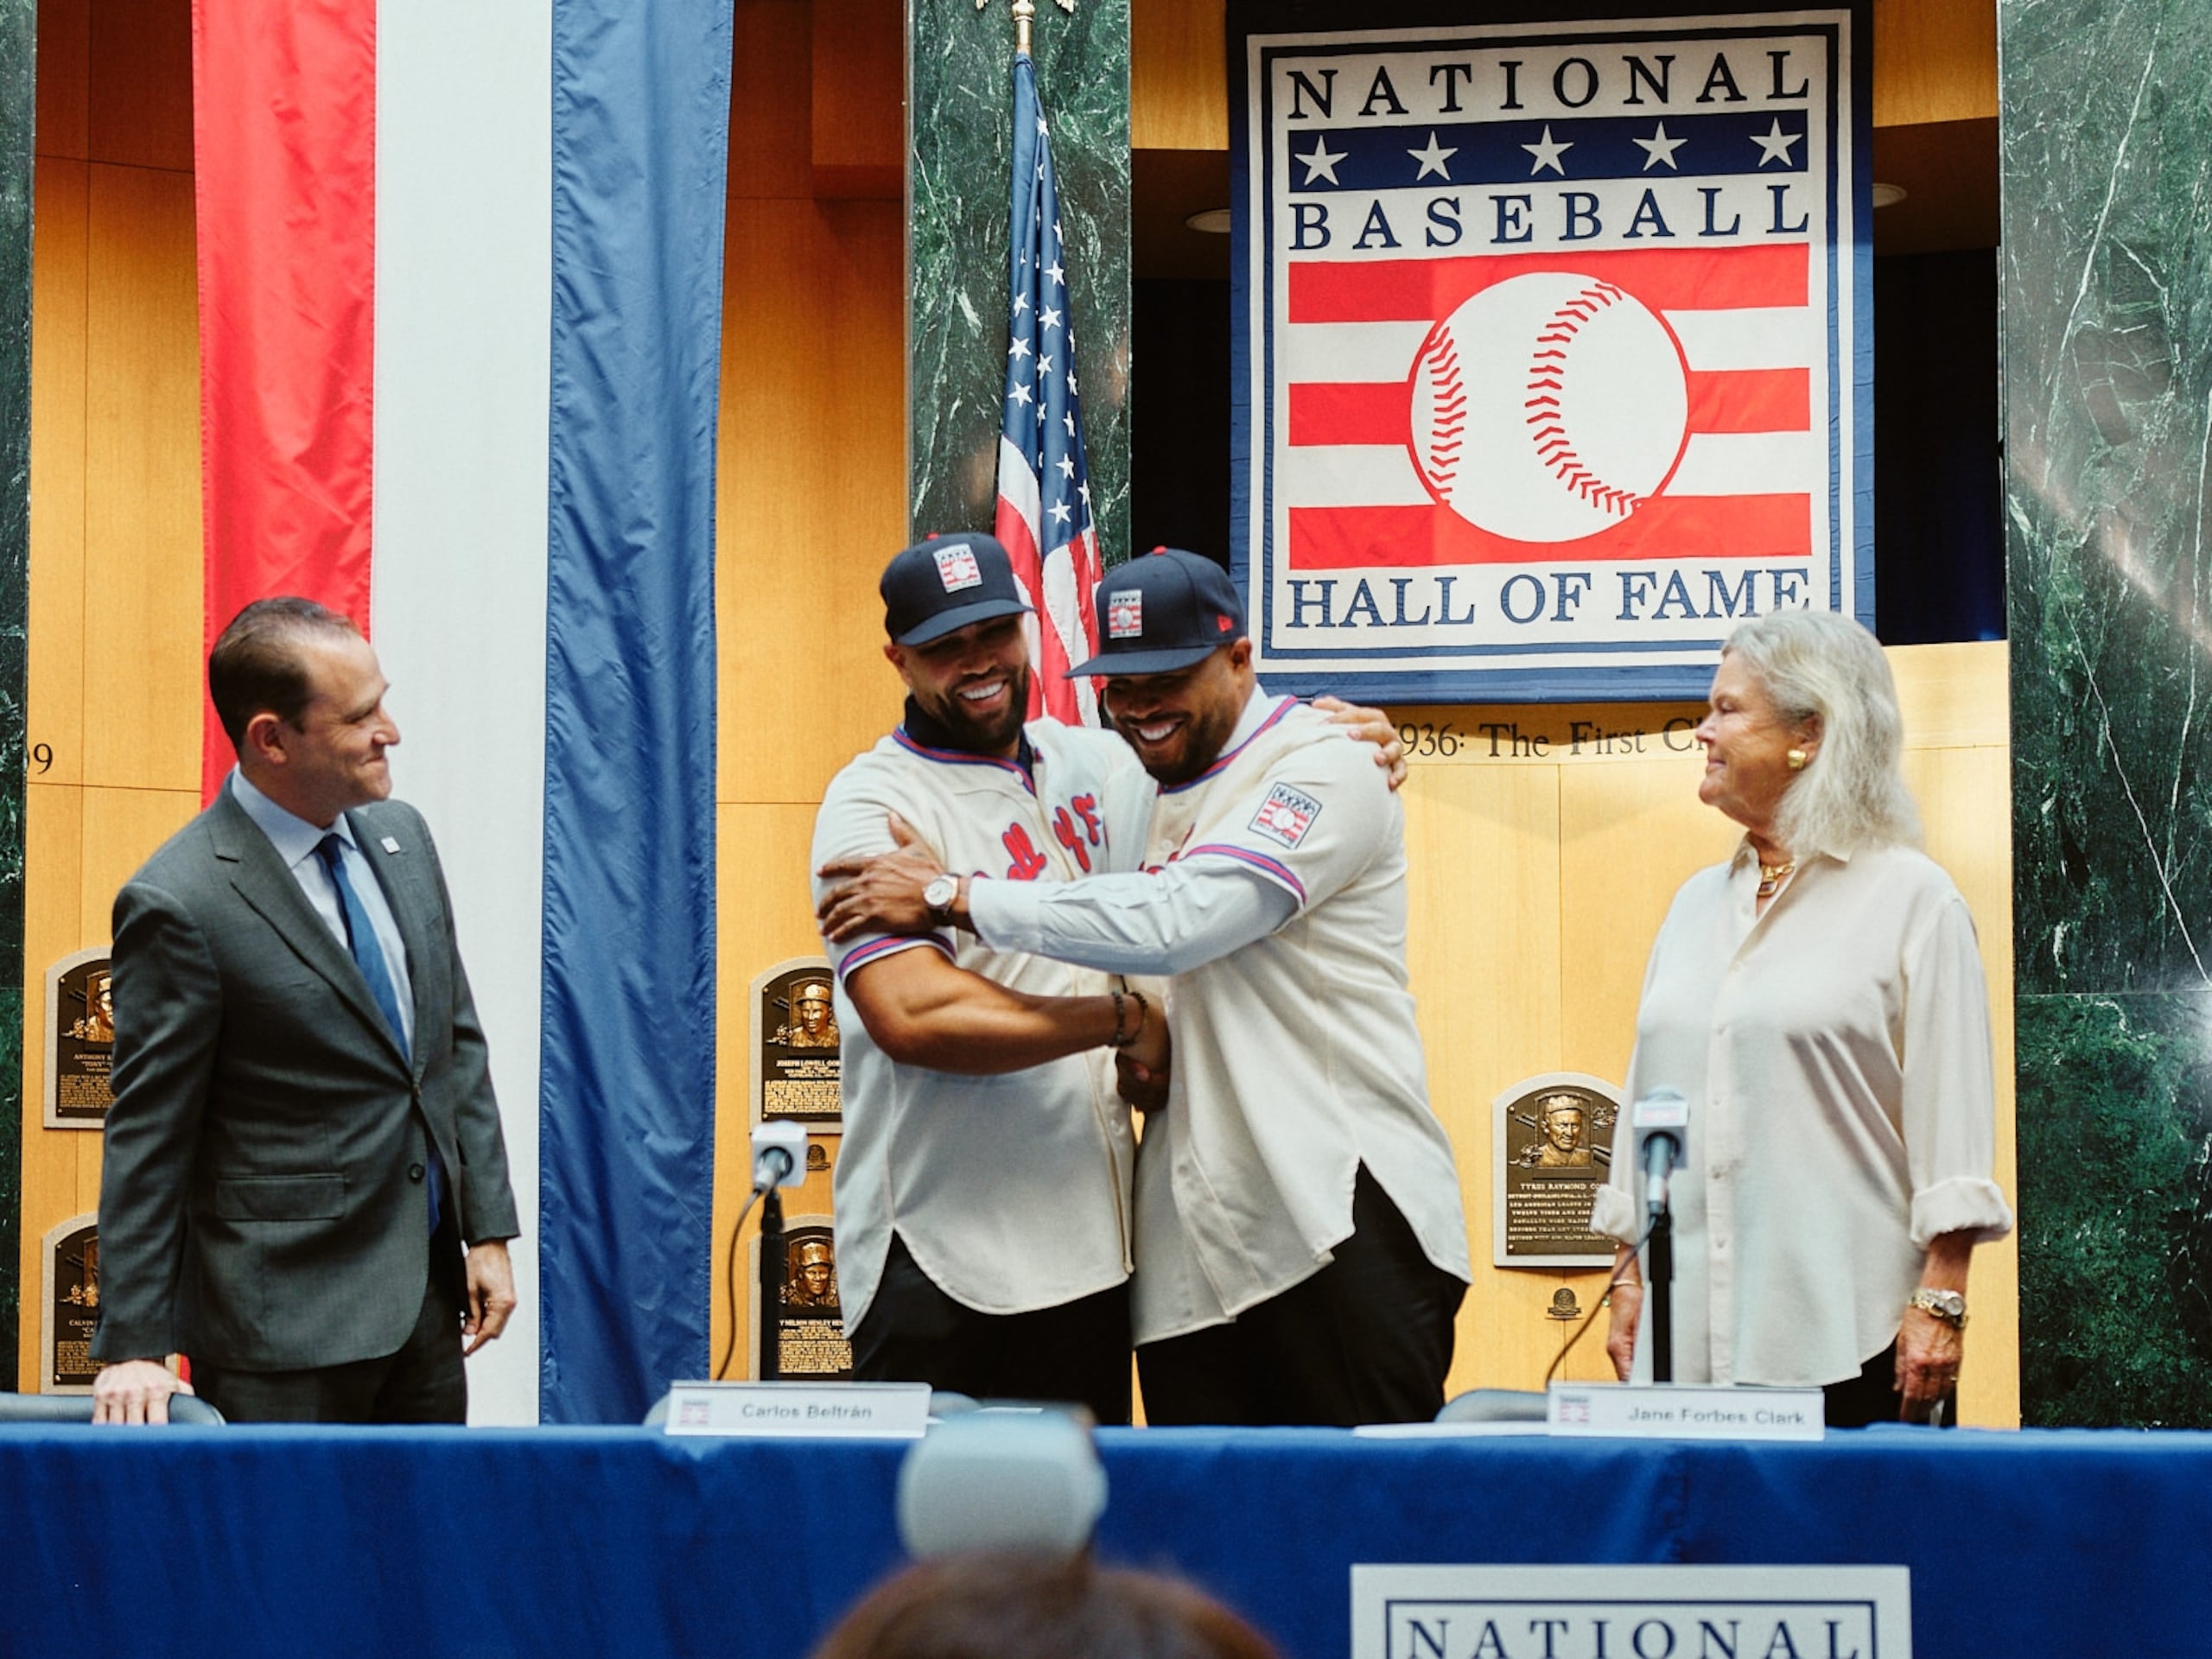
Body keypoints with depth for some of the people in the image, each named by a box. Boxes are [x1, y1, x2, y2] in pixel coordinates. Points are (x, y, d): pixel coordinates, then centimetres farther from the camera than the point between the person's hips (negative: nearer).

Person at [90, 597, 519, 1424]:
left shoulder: (400, 837, 6)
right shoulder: (179, 904, -16)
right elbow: (147, 1139, -13)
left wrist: (488, 1230, 10)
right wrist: (133, 1348, -13)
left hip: (429, 1293, 7)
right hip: (286, 1318, -7)